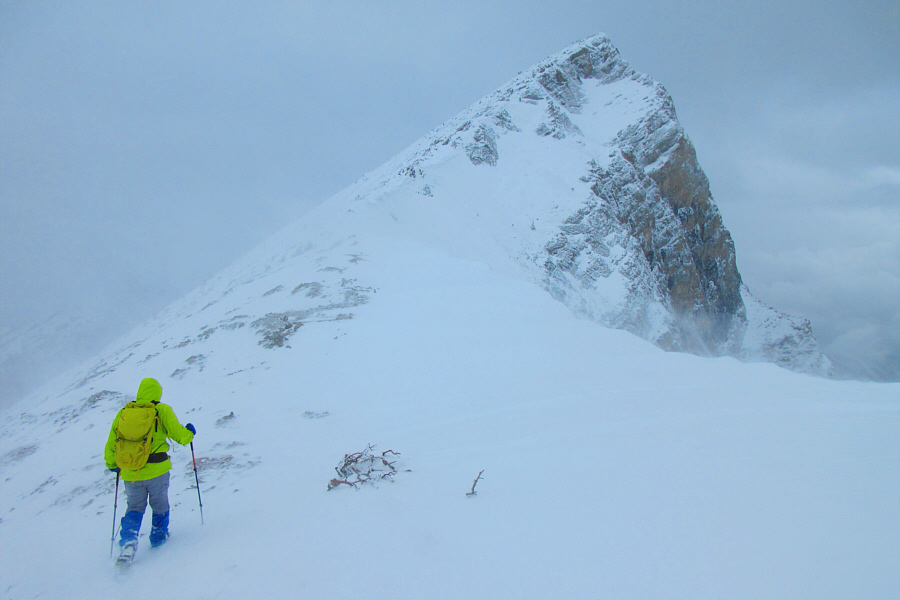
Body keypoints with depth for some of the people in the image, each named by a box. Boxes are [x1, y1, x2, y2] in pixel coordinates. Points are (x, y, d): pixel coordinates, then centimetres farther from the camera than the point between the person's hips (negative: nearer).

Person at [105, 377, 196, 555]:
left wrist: (112, 465, 27)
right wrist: (190, 433, 18)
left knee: (134, 508, 18)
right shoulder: (162, 410, -4)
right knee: (160, 506, 20)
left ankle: (128, 541, 0)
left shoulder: (123, 413, 6)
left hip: (130, 472, 3)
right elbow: (179, 434, -5)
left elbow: (111, 444, 11)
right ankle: (158, 537, 33)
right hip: (156, 469, -3)